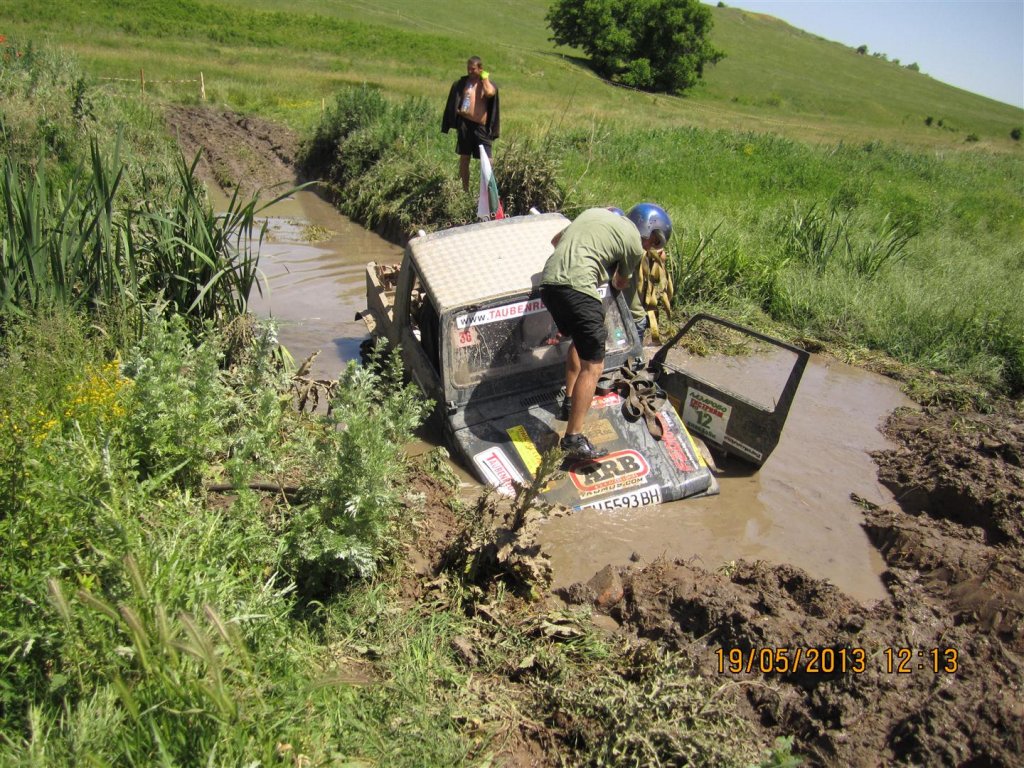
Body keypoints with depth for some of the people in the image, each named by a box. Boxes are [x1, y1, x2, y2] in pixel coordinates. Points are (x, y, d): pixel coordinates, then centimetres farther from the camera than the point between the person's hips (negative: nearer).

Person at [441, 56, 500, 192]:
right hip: (465, 123, 1)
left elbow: (489, 93, -18)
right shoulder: (461, 83, 6)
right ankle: (465, 190, 17)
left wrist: (484, 78, -6)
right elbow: (454, 103, 13)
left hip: (482, 126, -1)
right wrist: (457, 111, -2)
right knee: (464, 158, 6)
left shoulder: (487, 84, 5)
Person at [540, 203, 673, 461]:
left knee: (579, 340, 30)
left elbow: (555, 240, 35)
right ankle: (573, 439, -8)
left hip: (548, 281, 8)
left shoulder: (597, 212, 26)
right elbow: (620, 284, 23)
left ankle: (570, 402, 37)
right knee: (593, 366, -4)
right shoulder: (635, 243, 7)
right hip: (576, 286, -8)